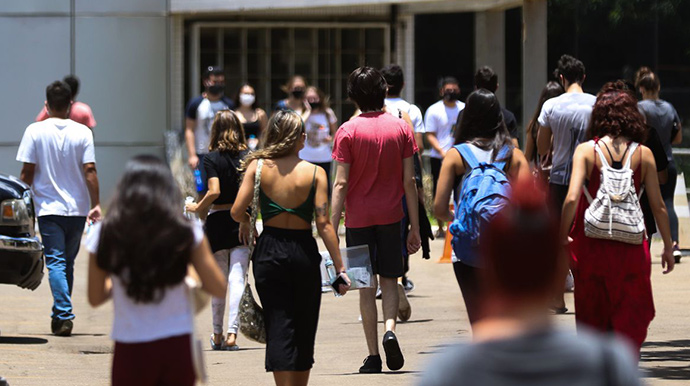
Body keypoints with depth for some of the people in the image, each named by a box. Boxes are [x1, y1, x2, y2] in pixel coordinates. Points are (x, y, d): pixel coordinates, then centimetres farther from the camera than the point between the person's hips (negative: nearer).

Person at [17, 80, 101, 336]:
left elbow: (27, 172, -4)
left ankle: (64, 315, -18)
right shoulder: (82, 132, -2)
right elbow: (90, 170, -5)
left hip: (48, 208, -2)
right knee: (68, 262, 14)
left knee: (56, 262, -4)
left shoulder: (35, 131, -5)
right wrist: (96, 204, -1)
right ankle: (60, 314, 22)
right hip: (77, 208, 2)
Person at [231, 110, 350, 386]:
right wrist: (339, 268, -7)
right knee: (304, 329, 14)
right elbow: (323, 224, -10)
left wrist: (250, 222, 16)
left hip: (269, 252, 0)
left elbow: (237, 213, -8)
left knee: (278, 326, 1)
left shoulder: (257, 167, -4)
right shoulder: (315, 173, -7)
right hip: (304, 253, 0)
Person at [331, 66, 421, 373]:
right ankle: (390, 328, -13)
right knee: (389, 280, 14)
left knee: (366, 286, 6)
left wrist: (332, 228, -8)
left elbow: (341, 183, -10)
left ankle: (373, 356, 5)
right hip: (391, 216, 1)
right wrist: (415, 227, 5)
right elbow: (409, 181, 0)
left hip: (358, 218, -1)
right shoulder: (400, 128, 0)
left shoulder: (348, 131, -6)